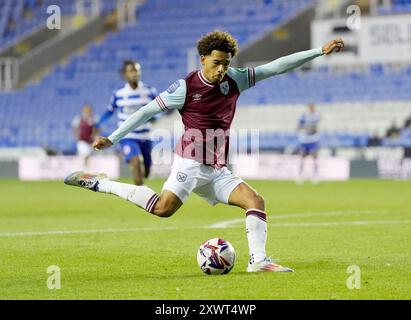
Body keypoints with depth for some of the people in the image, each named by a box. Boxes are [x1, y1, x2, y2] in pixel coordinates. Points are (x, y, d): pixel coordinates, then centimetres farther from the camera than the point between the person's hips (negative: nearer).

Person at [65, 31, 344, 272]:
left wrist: (320, 51, 4)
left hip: (217, 170, 7)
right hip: (190, 162, -6)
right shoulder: (186, 87, -5)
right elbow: (148, 111, 0)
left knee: (256, 201, -6)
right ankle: (98, 184, -17)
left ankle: (258, 260, -12)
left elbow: (276, 67, 8)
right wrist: (112, 139, -2)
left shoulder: (234, 80, 10)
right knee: (163, 208, -26)